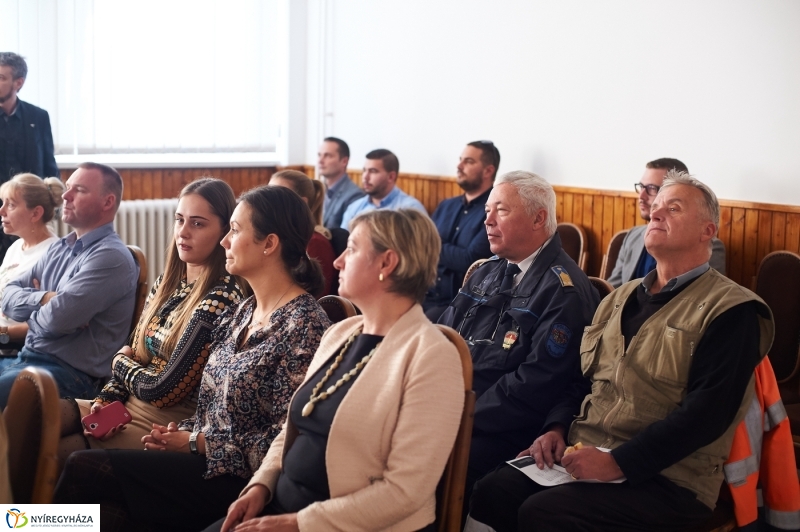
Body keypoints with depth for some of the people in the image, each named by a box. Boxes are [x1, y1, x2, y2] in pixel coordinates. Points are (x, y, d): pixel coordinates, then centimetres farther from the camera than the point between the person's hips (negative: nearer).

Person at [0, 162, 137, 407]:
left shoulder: (111, 257, -13)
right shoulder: (58, 249, 16)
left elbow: (58, 318, -21)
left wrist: (32, 312, 1)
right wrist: (44, 299, -9)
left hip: (70, 372, -8)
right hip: (27, 358, 8)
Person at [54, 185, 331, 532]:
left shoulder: (304, 325, -14)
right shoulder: (240, 313, 12)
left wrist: (196, 442, -11)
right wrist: (182, 431, -2)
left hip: (240, 479, -7)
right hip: (207, 459, 7)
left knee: (85, 468, -17)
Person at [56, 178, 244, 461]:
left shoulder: (221, 297, -19)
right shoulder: (166, 282, 7)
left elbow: (163, 390, -18)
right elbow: (135, 356, 13)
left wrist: (120, 361, 2)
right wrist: (106, 400, -7)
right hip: (125, 406, 7)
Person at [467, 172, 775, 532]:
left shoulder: (731, 311, -6)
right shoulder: (620, 298, 19)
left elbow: (705, 411, -16)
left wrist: (619, 462, -21)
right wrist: (556, 428, 1)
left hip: (664, 478, -6)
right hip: (582, 452, 6)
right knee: (490, 492, -18)